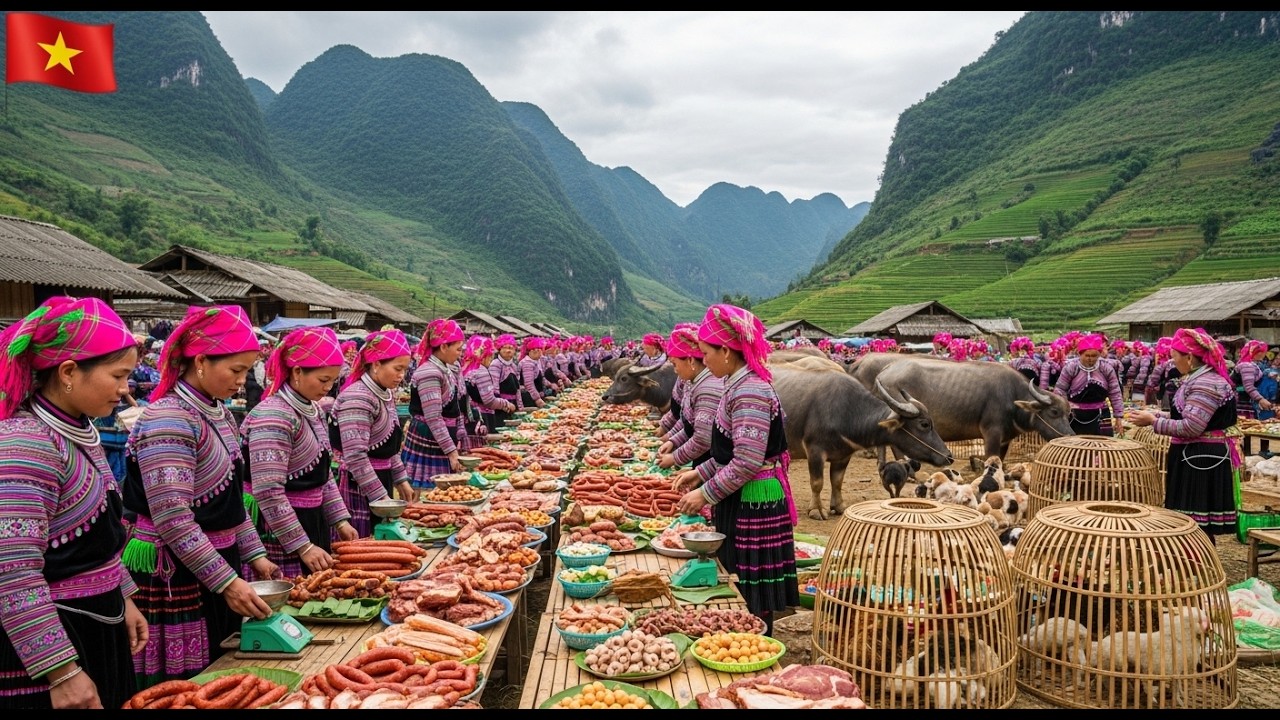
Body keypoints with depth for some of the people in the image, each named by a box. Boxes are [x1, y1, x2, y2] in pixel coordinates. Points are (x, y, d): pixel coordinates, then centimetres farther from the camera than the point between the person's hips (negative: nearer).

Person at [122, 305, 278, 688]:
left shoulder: (219, 412, 8)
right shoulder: (168, 419, -19)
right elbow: (173, 522, -22)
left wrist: (255, 555, 8)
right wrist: (226, 582, -21)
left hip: (220, 562, 8)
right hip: (175, 578, -8)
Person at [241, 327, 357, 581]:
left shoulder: (315, 411, 9)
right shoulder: (273, 416, -19)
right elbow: (268, 493, -23)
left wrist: (340, 520, 8)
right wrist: (303, 547, -21)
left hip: (313, 523, 9)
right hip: (279, 531, -9)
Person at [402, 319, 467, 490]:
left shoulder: (447, 369, 12)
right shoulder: (429, 373, -17)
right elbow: (434, 419, -21)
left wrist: (457, 439, 13)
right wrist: (451, 451, -20)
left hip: (444, 439, 9)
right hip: (427, 443, -9)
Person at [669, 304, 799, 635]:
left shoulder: (749, 392, -21)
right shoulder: (739, 384, 10)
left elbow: (747, 462, -25)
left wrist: (706, 493, -17)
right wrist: (700, 472, 15)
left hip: (754, 505, -10)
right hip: (741, 502, 10)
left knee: (754, 599, 3)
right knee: (740, 587, 19)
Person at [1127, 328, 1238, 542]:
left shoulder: (1206, 384, -19)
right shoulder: (1196, 379, 14)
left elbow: (1191, 428, -24)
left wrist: (1153, 421, -15)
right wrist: (1156, 415, 13)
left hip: (1202, 460, -11)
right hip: (1193, 459, 11)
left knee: (1199, 527, -5)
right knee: (1191, 525, 16)